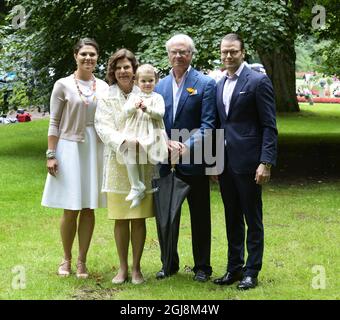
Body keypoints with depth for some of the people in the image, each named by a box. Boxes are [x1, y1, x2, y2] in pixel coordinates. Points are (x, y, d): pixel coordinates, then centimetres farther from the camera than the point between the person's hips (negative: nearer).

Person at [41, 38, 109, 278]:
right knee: (71, 210, 0)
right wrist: (51, 154, -8)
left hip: (96, 149, 3)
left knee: (89, 209, 5)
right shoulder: (63, 85, -2)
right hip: (70, 148, -3)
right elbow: (54, 123, -2)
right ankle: (67, 259, 18)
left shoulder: (103, 87, 7)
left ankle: (82, 261, 15)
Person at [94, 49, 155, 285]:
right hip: (117, 164, 0)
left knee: (139, 218, 4)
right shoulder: (106, 97, 2)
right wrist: (124, 140, -24)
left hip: (142, 165, 0)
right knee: (121, 219, 6)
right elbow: (103, 127, -8)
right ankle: (123, 267, 18)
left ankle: (136, 268, 16)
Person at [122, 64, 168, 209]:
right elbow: (126, 112, 3)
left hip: (152, 134, -2)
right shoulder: (133, 96, 14)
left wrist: (147, 109, -20)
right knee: (129, 154, -15)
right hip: (134, 134, 2)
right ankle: (136, 186, -7)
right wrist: (134, 106, -16)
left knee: (155, 158, -9)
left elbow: (160, 114, -6)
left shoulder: (157, 97, 6)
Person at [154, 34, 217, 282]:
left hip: (193, 161, -4)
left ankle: (202, 266, 18)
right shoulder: (160, 86, 10)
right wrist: (167, 143, -12)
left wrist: (188, 147, -23)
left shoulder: (206, 83, -4)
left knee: (200, 216, 6)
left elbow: (207, 124, -10)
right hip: (166, 162, 4)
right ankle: (170, 264, 25)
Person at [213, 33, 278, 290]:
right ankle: (234, 268, 23)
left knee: (253, 219, 3)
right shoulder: (219, 85, 14)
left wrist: (266, 162, -16)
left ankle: (252, 272, 11)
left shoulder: (258, 81, -6)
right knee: (232, 219, 14)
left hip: (247, 162, -6)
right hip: (225, 163, 7)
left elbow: (269, 126, -9)